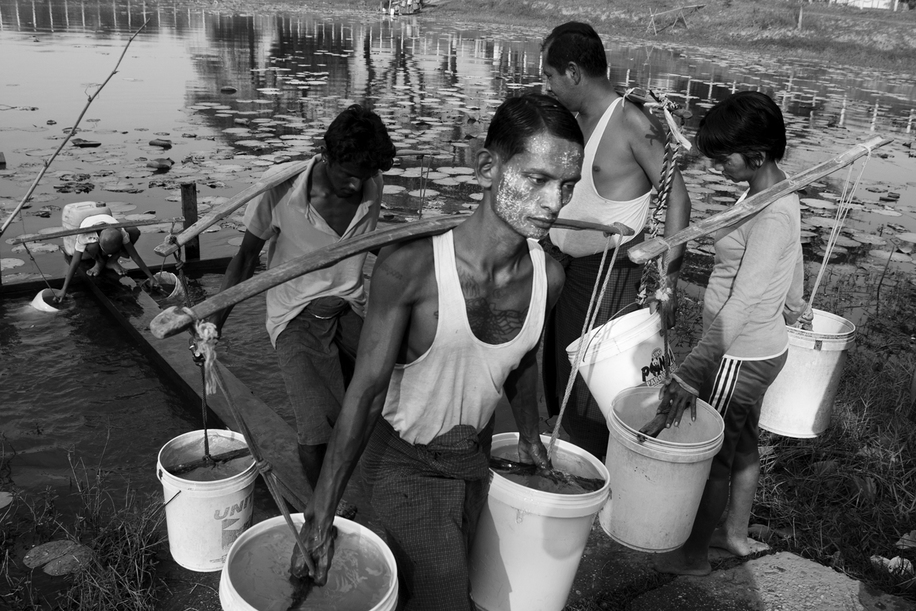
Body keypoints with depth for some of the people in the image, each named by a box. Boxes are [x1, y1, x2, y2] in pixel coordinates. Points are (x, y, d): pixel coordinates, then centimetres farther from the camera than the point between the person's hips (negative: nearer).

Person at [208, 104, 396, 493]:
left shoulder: (371, 184, -5)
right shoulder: (280, 187, -16)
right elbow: (245, 258, -4)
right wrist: (213, 325, -8)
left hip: (352, 309, 5)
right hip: (297, 315, -4)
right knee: (318, 434, -20)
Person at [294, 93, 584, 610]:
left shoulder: (548, 276, -14)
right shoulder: (412, 266, -29)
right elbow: (366, 391, -23)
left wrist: (530, 436, 22)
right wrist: (322, 515, -20)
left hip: (474, 457, 5)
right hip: (403, 460, -5)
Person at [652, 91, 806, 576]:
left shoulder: (772, 213, -26)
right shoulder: (778, 197, 3)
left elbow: (741, 304, -30)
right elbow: (794, 269, 17)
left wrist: (690, 374, -31)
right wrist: (790, 313, 34)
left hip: (741, 355, -9)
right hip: (761, 348, 9)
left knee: (712, 455, 6)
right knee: (742, 444, 23)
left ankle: (693, 555, 24)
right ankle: (735, 532, 41)